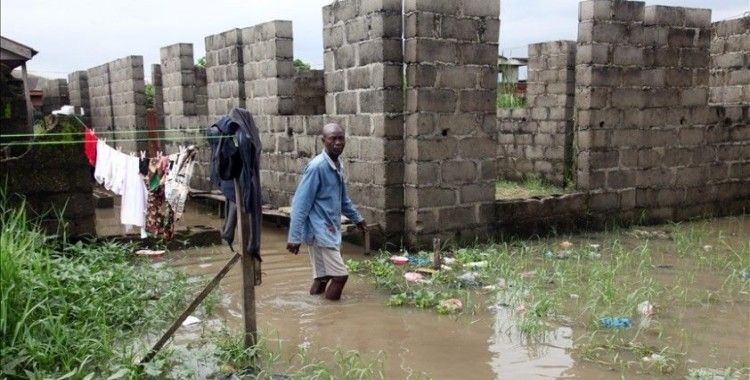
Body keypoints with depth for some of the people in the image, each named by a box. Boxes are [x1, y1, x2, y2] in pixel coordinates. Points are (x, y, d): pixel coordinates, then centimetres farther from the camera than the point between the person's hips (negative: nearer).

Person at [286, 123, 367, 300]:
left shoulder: (338, 166, 9)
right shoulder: (316, 166, -17)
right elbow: (301, 203, -18)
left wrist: (356, 218, 33)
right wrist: (294, 237, -20)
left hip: (331, 230, 8)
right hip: (320, 231, -8)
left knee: (323, 275, 11)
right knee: (340, 274, -9)